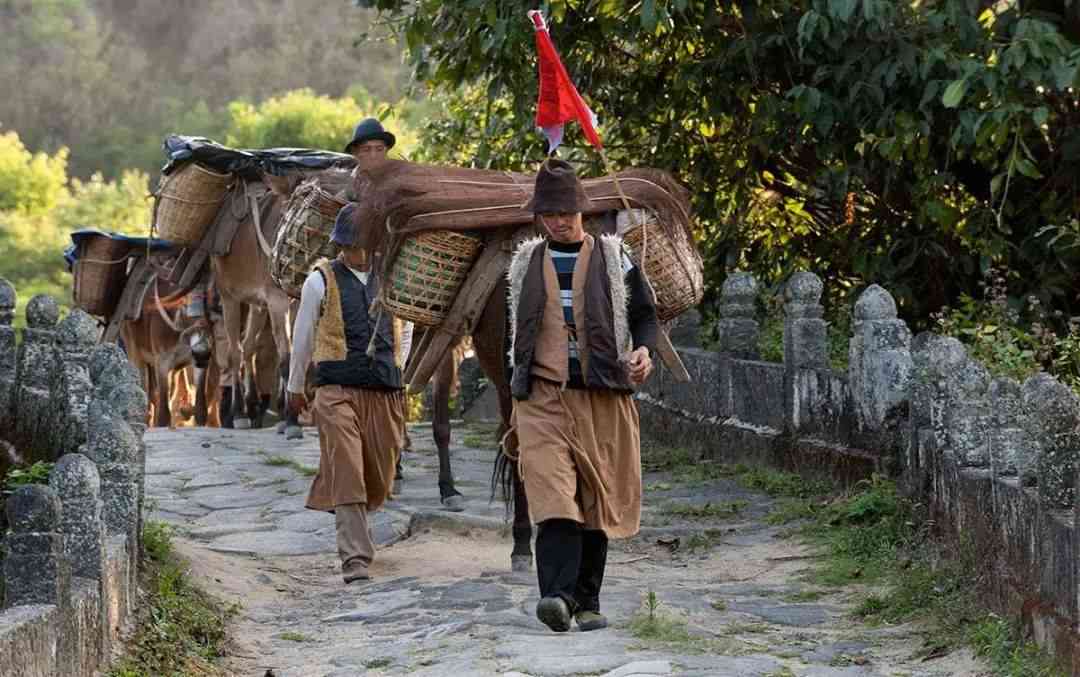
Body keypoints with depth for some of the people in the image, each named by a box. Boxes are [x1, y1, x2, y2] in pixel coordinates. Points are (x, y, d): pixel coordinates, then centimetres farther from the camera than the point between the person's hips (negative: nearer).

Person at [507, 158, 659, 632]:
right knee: (553, 496, -16)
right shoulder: (526, 263, 12)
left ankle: (587, 602, 14)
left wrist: (644, 349, -10)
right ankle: (558, 597, -27)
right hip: (543, 397, 0)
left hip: (602, 398, 0)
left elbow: (644, 311, 10)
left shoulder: (612, 257, 6)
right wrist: (517, 384, 23)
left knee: (597, 499, 4)